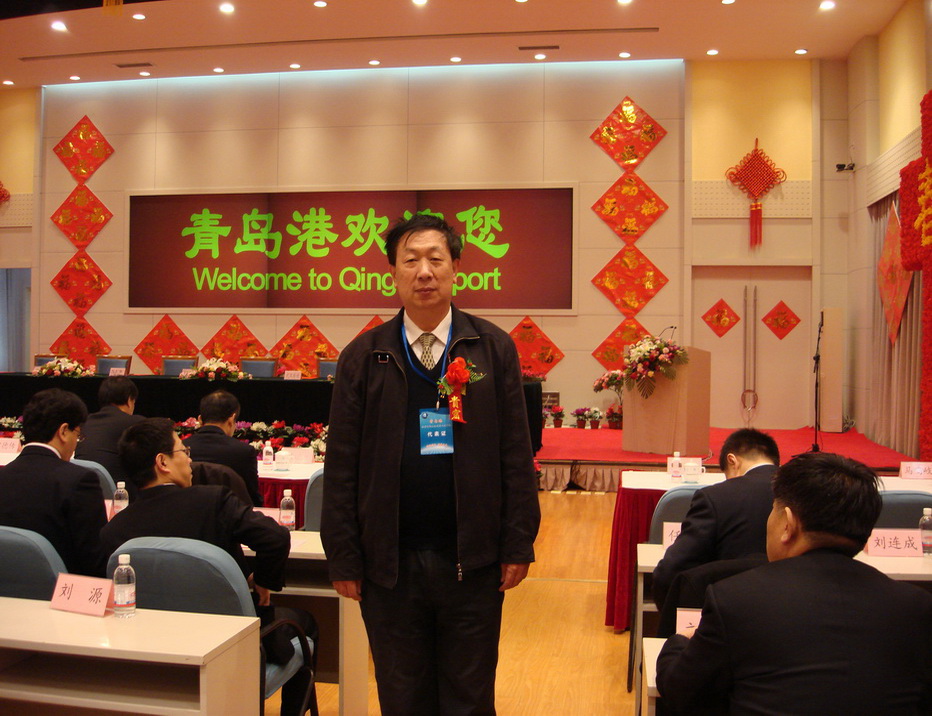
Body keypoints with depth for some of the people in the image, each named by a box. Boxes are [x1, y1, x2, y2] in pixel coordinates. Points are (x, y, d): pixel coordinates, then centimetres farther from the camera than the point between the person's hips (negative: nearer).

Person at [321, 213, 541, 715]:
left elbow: (517, 456, 0)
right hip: (389, 563, 1)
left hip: (472, 561, 0)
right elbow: (341, 466, 1)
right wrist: (344, 559, -2)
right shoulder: (363, 357, 1)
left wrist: (518, 545, -3)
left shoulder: (494, 349, 1)